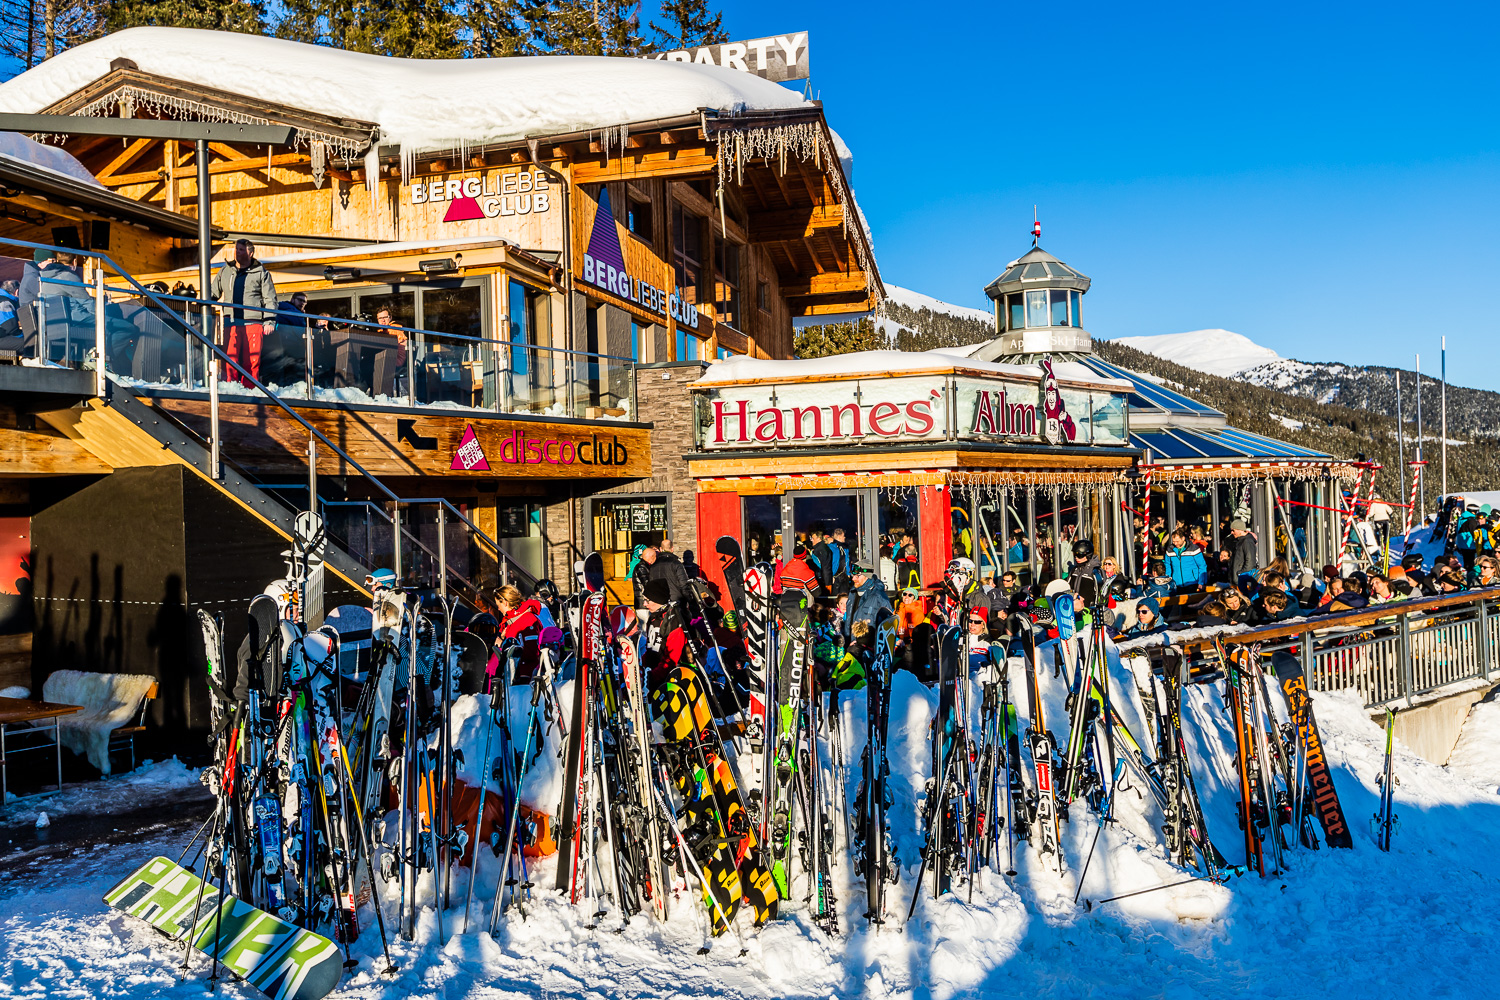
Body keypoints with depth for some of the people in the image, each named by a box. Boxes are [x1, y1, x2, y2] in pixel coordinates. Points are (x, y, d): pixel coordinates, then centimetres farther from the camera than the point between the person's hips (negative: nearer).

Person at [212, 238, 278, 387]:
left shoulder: (261, 272, 9)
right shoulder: (224, 271, 18)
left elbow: (270, 298, 6)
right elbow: (213, 294, 26)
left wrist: (269, 321, -3)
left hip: (253, 322, -2)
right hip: (231, 323, 2)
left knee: (252, 359, -4)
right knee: (231, 358, -4)